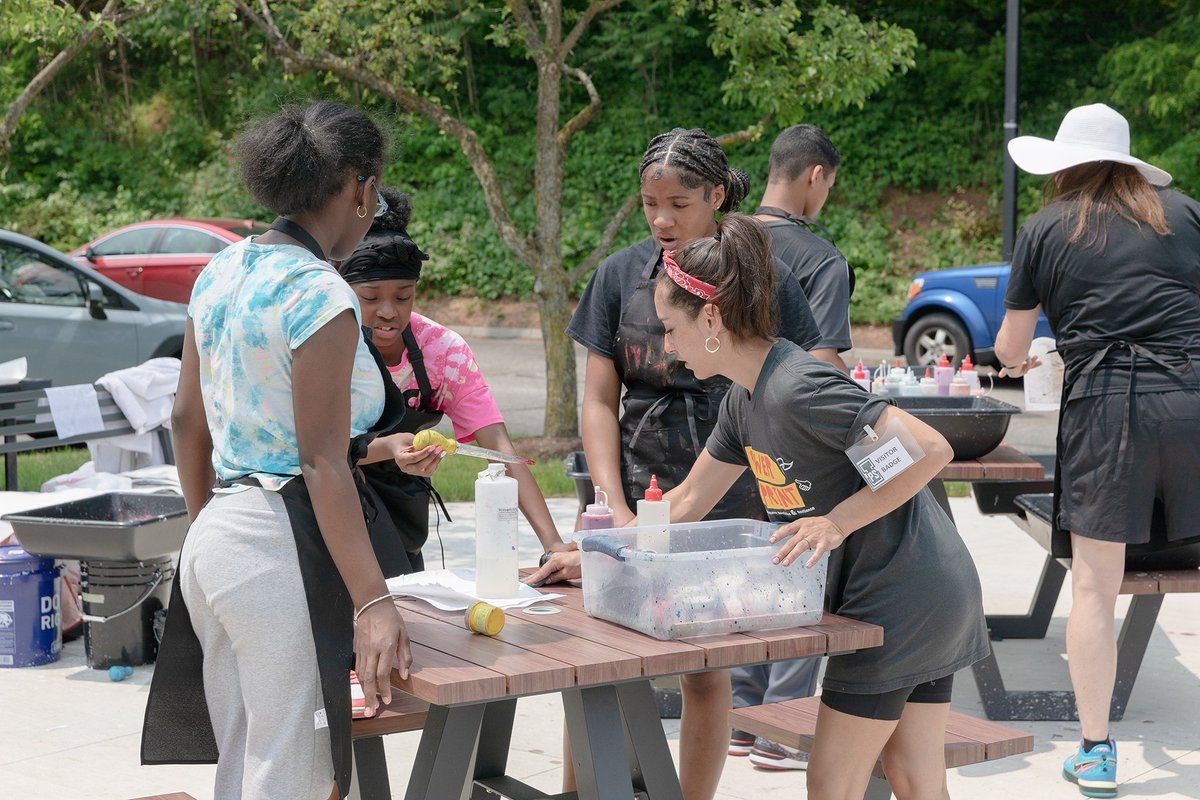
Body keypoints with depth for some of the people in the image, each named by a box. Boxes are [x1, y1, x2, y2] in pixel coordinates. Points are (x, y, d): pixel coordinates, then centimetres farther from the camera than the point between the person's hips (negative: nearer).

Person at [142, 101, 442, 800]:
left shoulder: (220, 274, 10)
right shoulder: (321, 296, -16)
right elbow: (323, 465, -19)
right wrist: (373, 603, -21)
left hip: (212, 539, 9)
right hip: (283, 544, -9)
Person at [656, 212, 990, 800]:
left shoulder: (798, 389, -24)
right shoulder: (744, 398, 6)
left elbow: (931, 450, -27)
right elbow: (688, 501, 16)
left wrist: (838, 521, -22)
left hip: (898, 599, -9)